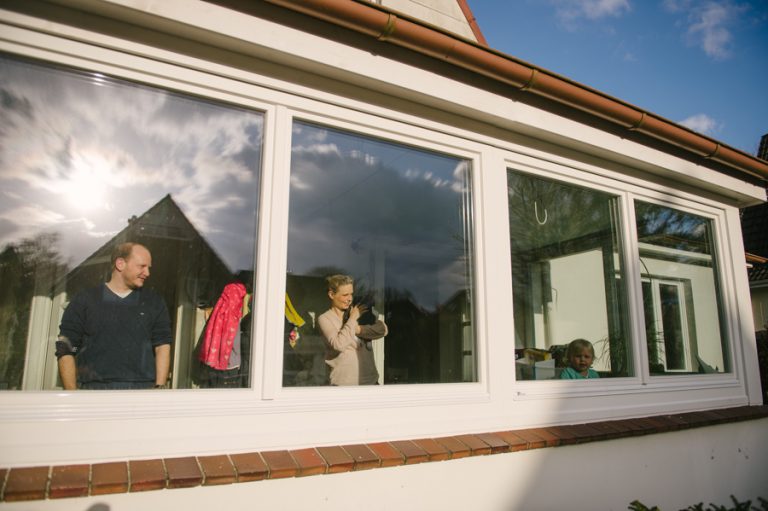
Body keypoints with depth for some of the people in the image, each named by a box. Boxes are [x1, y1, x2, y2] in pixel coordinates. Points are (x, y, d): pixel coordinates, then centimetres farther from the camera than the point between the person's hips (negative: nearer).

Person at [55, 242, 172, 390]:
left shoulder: (154, 303, 12)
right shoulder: (84, 301, 8)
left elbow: (162, 346, 7)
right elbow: (65, 350, 6)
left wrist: (160, 386, -4)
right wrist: (71, 391, -3)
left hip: (144, 387, 1)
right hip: (95, 387, -1)